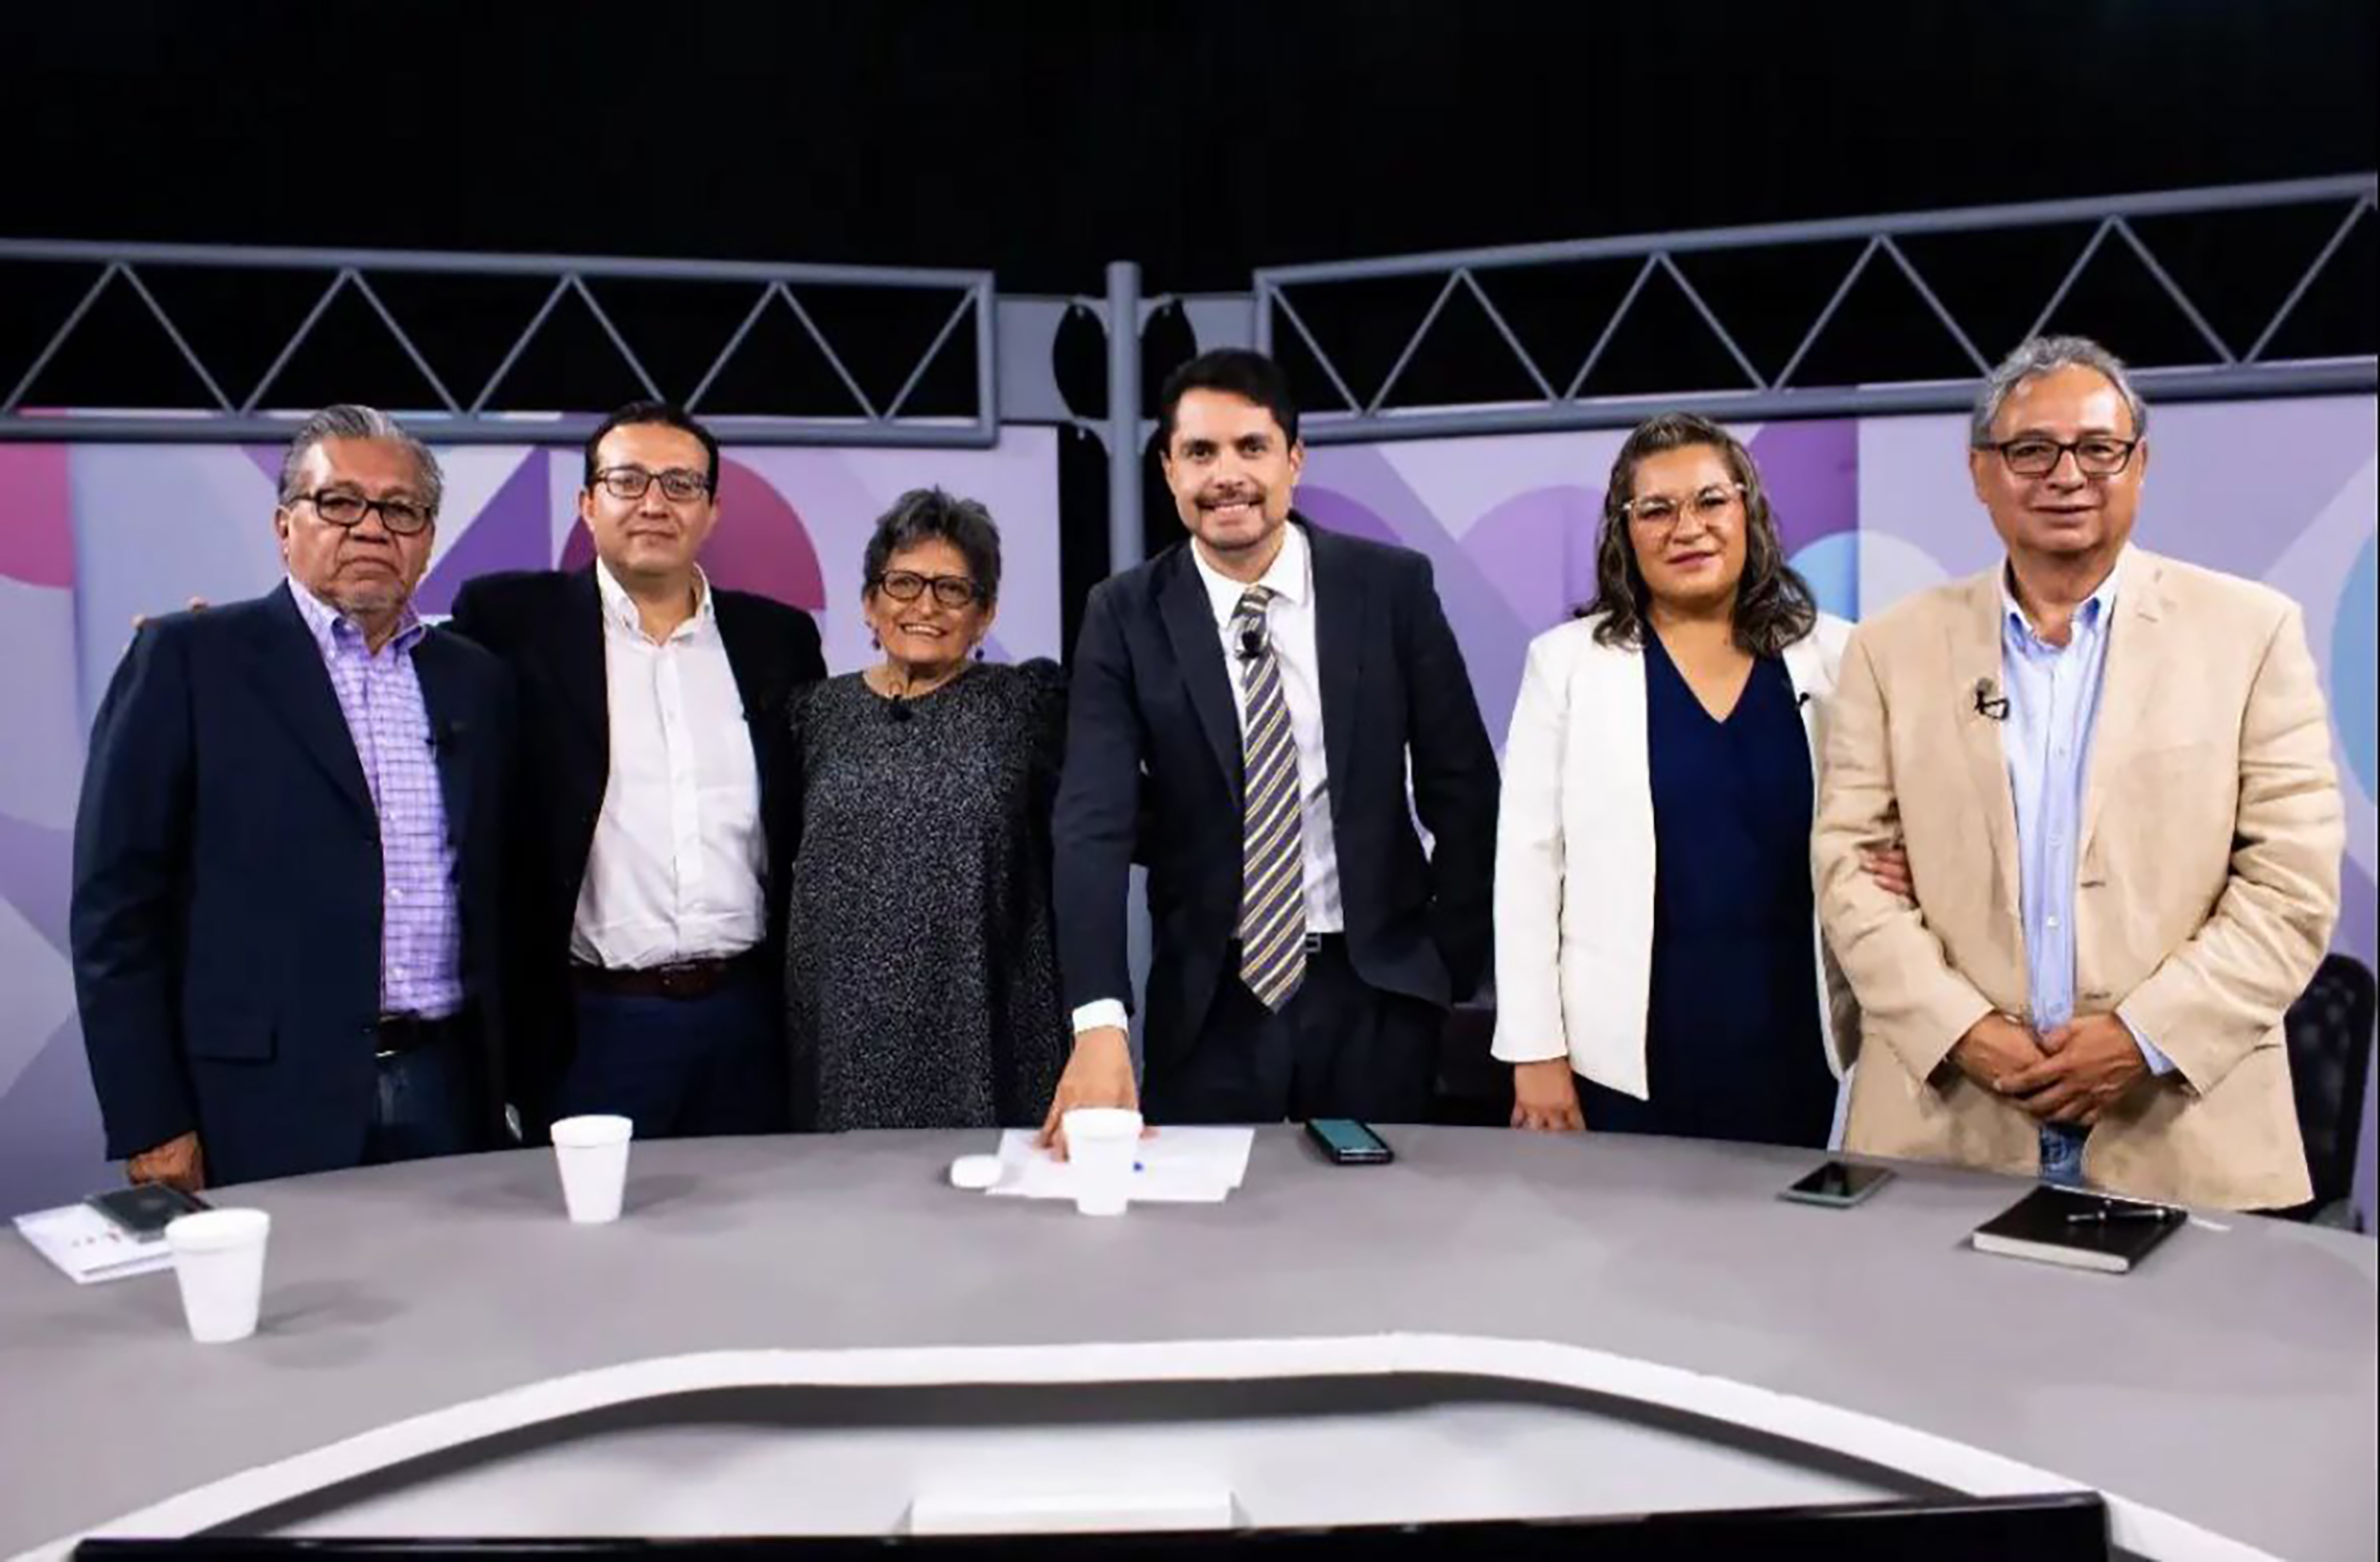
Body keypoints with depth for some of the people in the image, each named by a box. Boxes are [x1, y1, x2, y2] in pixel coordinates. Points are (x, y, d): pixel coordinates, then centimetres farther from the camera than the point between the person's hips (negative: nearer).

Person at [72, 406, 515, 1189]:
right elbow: (118, 899, -3)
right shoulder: (186, 658, -1)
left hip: (447, 1095, 4)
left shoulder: (475, 680, 11)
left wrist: (507, 1088, 10)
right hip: (267, 1105, -3)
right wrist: (150, 1124, -7)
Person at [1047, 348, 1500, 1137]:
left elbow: (1463, 788, 3)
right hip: (1209, 1002, 0)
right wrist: (1099, 1021, -27)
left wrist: (1449, 962, 1)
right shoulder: (1126, 616, -6)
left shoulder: (1392, 586, -4)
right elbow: (1095, 821, -15)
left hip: (1377, 990, 1)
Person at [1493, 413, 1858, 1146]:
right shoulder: (1568, 660, -1)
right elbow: (1527, 861, -3)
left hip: (1795, 1044, 2)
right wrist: (1535, 1051, -7)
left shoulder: (1831, 655, 4)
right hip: (1626, 1053, -1)